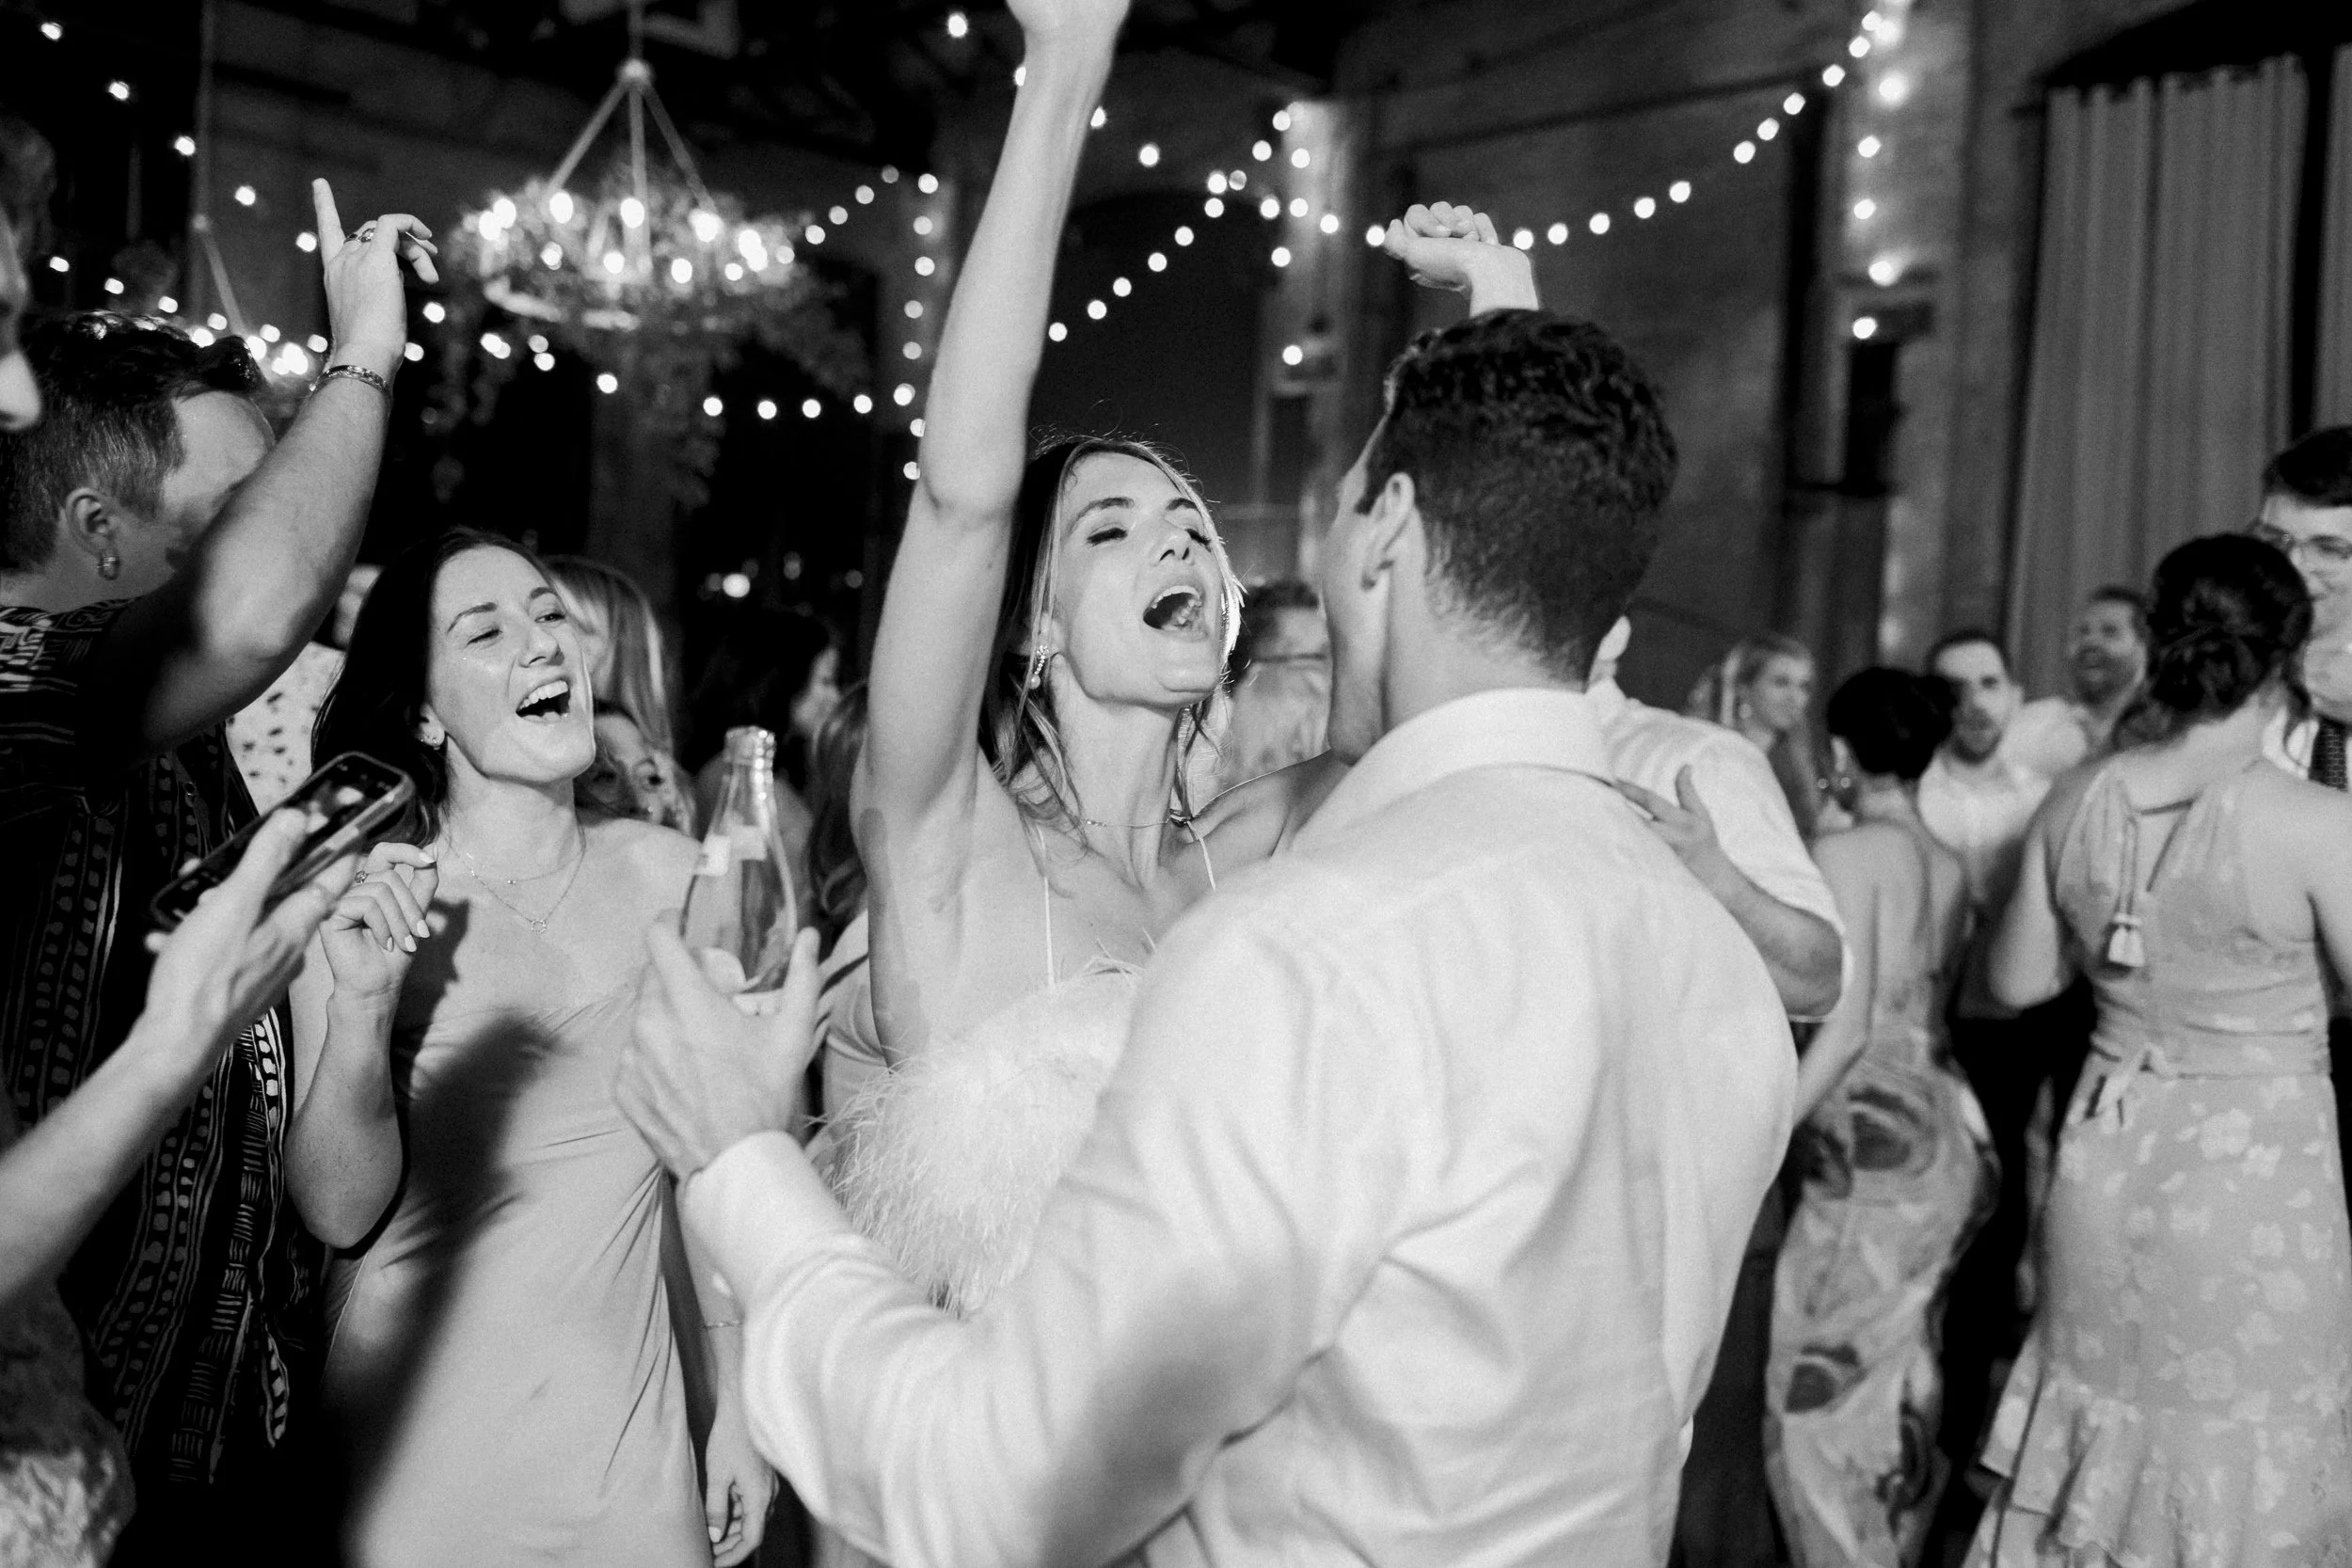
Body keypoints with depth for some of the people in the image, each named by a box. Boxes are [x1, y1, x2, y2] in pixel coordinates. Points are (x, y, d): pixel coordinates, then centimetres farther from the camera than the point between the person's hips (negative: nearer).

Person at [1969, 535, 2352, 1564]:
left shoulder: (2075, 805, -4)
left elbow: (2016, 982, 6)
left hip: (2108, 1163, 4)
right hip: (2256, 1176, -4)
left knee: (2098, 1427, 19)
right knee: (2238, 1464, 13)